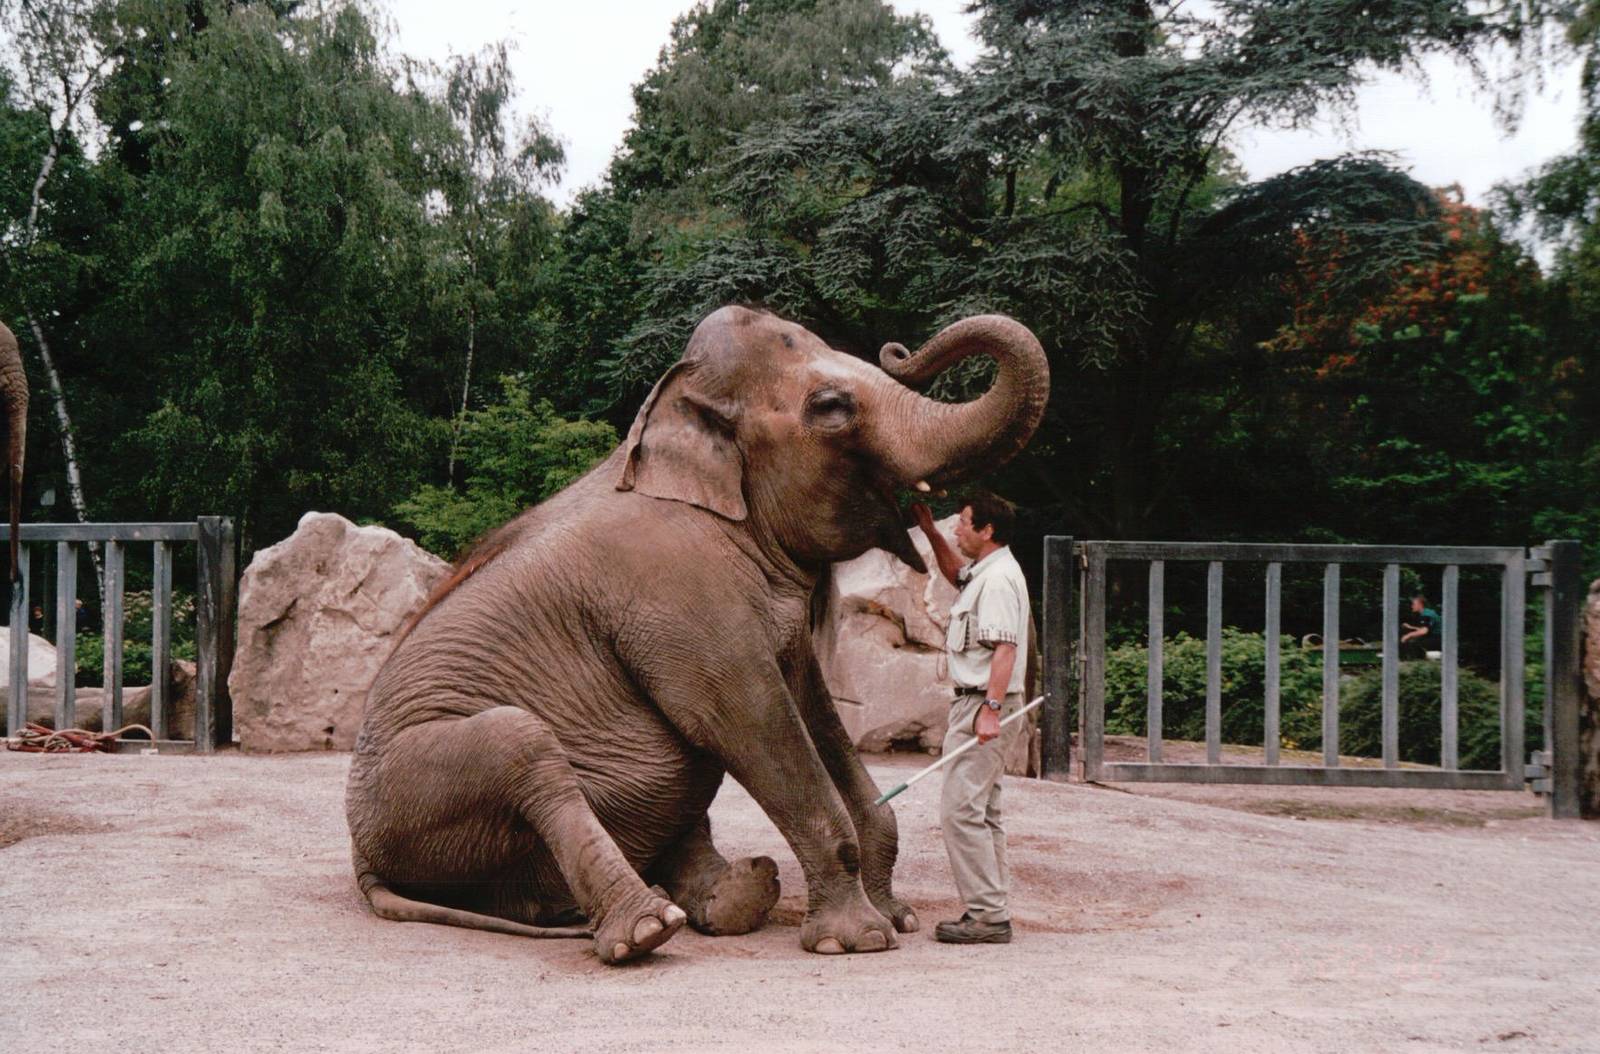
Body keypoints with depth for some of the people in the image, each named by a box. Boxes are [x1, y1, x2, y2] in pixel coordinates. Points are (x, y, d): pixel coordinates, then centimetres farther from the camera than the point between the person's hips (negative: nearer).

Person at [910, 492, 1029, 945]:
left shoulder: (998, 579, -16)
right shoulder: (984, 573, 16)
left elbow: (1005, 649, -24)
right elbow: (955, 573, 41)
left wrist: (990, 710, -30)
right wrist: (930, 530, 29)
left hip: (984, 702, -11)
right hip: (975, 702, 11)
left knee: (961, 809, -12)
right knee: (981, 812, 12)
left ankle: (988, 915, -12)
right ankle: (992, 910, 17)